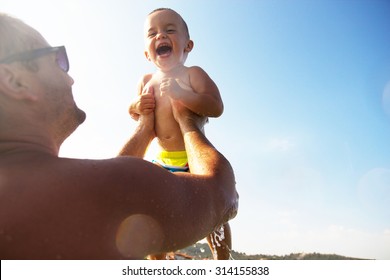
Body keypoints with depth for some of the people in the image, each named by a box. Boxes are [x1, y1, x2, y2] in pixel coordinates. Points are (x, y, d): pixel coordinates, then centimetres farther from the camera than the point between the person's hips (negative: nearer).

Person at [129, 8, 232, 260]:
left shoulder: (193, 74, -12)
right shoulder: (147, 81, 3)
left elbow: (216, 107, -25)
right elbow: (134, 112, 15)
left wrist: (181, 94, -34)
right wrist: (137, 107, -9)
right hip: (163, 161, 5)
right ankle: (158, 263, 35)